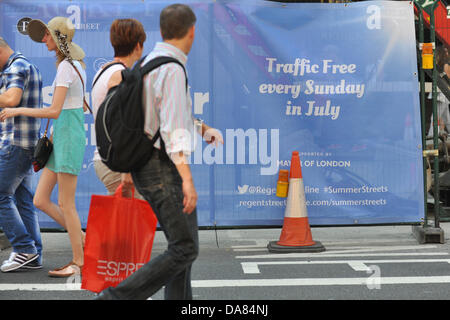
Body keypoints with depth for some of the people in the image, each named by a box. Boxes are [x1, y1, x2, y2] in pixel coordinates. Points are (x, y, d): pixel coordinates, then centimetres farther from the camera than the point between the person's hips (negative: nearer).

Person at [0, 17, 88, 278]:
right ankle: (83, 241, 16)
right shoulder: (76, 64, 14)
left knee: (66, 205, -2)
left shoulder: (65, 67, -14)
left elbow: (54, 111, -21)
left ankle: (79, 261, 9)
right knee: (41, 200, 7)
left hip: (68, 137, -9)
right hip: (60, 138, 9)